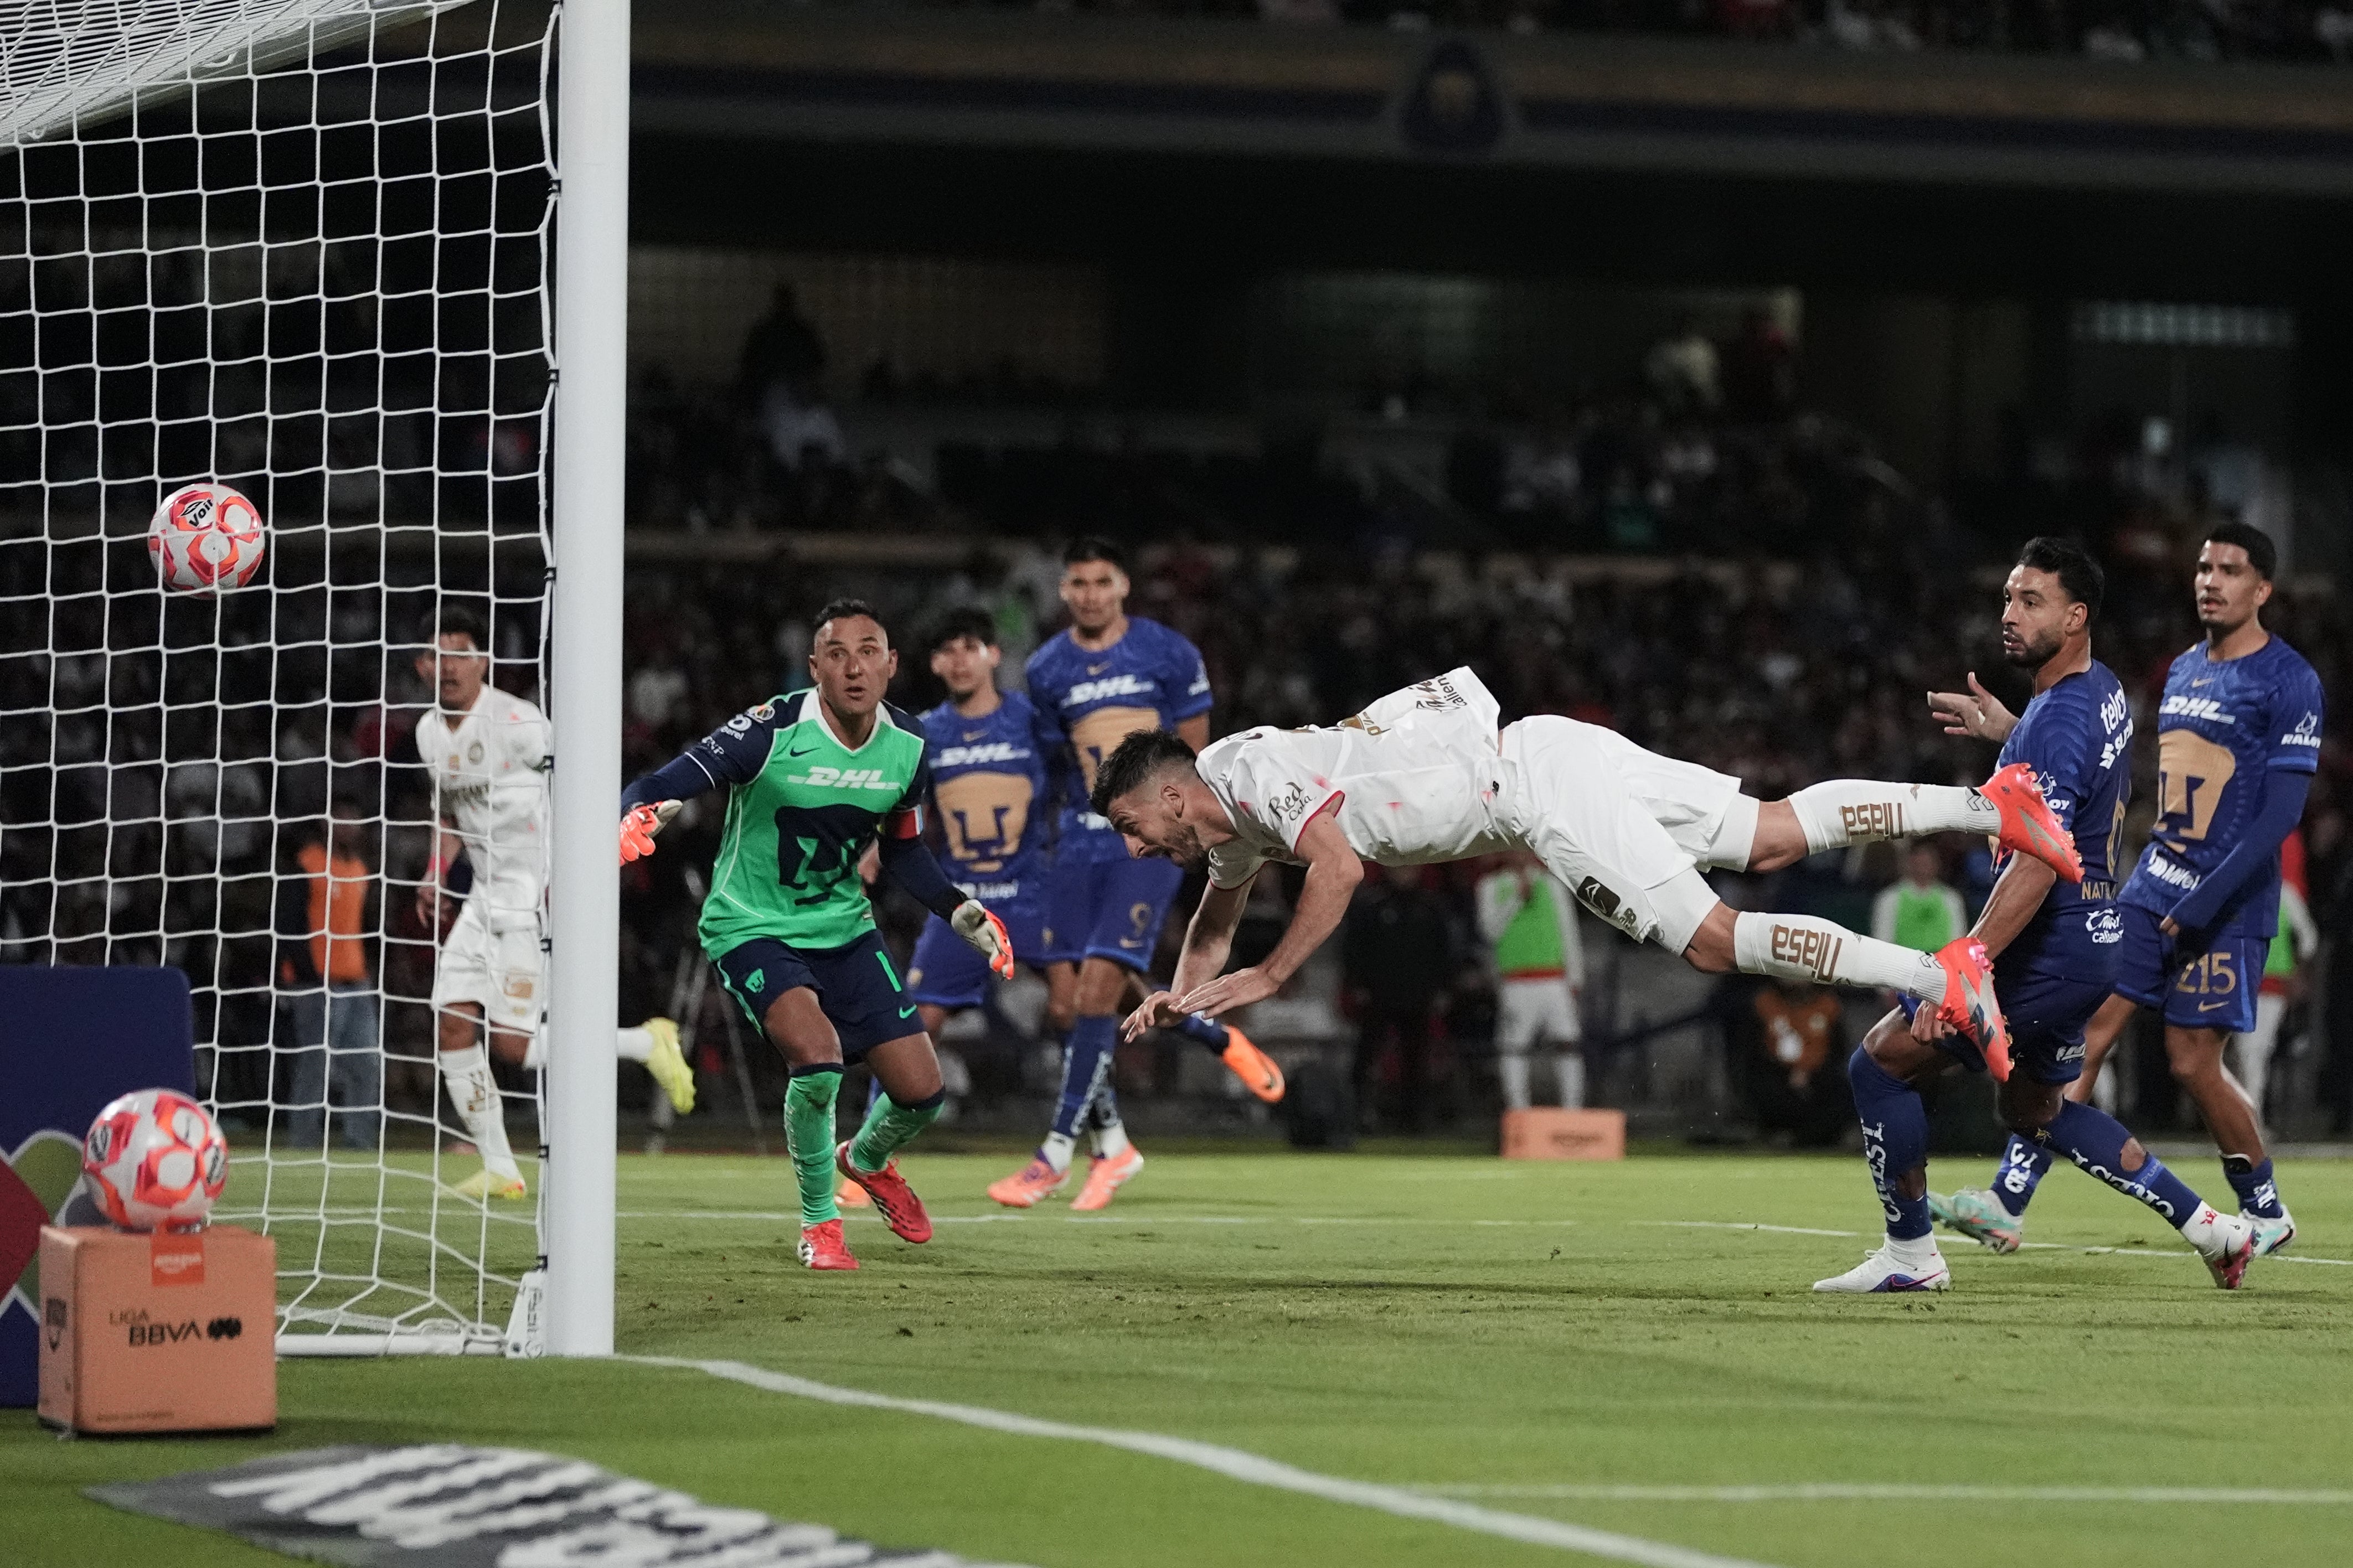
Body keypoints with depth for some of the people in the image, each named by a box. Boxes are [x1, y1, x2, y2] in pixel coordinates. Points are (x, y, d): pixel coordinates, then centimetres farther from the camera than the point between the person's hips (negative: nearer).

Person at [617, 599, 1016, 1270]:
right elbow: (662, 784, -28)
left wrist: (965, 914, 3)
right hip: (753, 929, -5)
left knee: (921, 1091, 1)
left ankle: (868, 1160, 40)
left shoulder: (909, 748, -6)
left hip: (845, 927, 5)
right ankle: (819, 1222, -6)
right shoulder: (771, 732, -23)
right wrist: (637, 816, -50)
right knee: (817, 1055, -30)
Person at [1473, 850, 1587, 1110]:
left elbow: (1568, 931, 16)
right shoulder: (1491, 887, 9)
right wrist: (1518, 897, -12)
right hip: (1515, 982, -2)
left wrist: (1575, 978, 9)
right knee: (1512, 1047, -6)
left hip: (1555, 980, 2)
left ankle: (1573, 1108, -2)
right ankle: (1517, 1106, -3)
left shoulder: (1552, 884, 16)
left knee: (1566, 1044, -5)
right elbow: (1491, 930, -5)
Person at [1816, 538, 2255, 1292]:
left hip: (2046, 949, -10)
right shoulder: (2105, 692, 7)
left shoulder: (2056, 725, -22)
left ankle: (1911, 1254, 5)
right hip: (2095, 940, 10)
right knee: (2034, 1108, 26)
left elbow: (2037, 867, -31)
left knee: (1879, 1065, -2)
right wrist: (2003, 729, 31)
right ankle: (2206, 1224, 23)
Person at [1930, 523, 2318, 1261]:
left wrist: (2205, 902, -20)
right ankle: (2010, 1200, -8)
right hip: (2151, 889, 7)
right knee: (2079, 1033, -4)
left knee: (2193, 1063, -5)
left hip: (2227, 906, -7)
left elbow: (2281, 812, -15)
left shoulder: (2288, 682, -9)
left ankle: (2267, 1213, 16)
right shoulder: (2183, 672, 14)